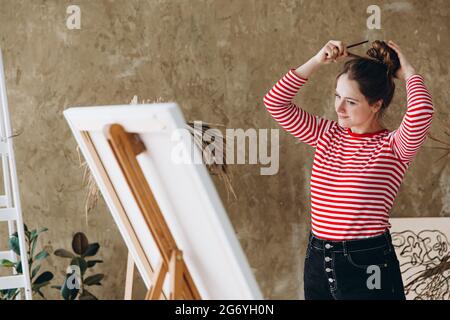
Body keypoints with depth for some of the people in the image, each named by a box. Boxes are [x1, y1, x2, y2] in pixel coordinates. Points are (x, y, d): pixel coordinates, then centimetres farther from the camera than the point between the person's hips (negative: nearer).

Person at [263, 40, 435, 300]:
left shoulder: (394, 147, -9)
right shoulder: (326, 135, 7)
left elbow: (421, 113, -30)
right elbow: (275, 103, 3)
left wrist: (408, 73, -11)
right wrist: (317, 61, 1)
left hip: (367, 266, -5)